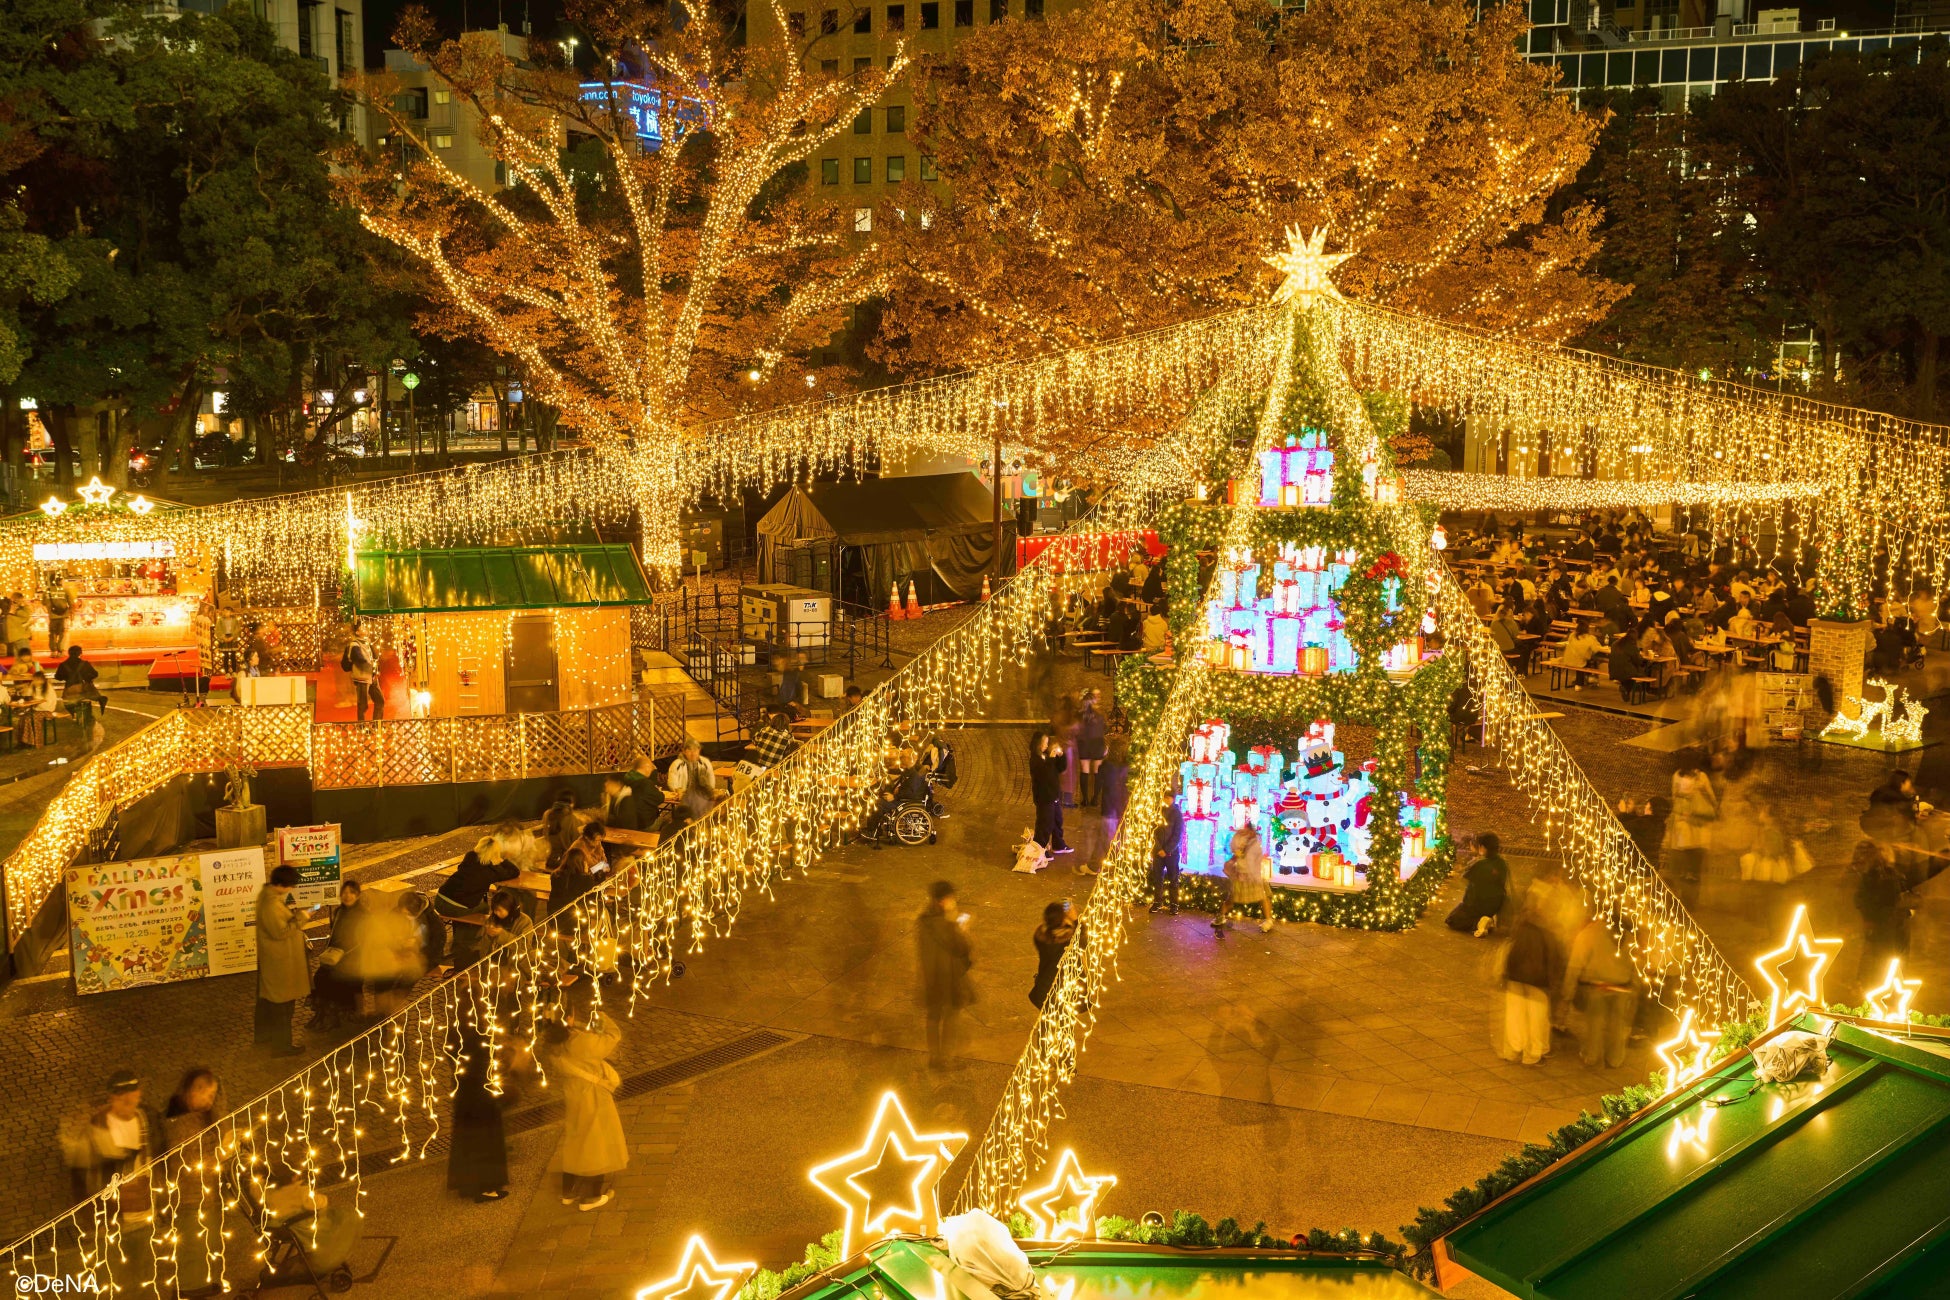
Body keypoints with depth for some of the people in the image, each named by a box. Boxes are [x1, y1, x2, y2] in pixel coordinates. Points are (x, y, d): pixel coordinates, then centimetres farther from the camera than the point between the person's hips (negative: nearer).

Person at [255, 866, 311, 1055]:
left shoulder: (268, 894, 3)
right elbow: (280, 931, -28)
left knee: (268, 997, 23)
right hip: (280, 961, -10)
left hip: (272, 959, 10)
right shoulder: (271, 904, -29)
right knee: (282, 1002, 1)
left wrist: (291, 912, 2)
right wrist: (299, 921, -21)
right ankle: (282, 1045, 10)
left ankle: (265, 1036, 38)